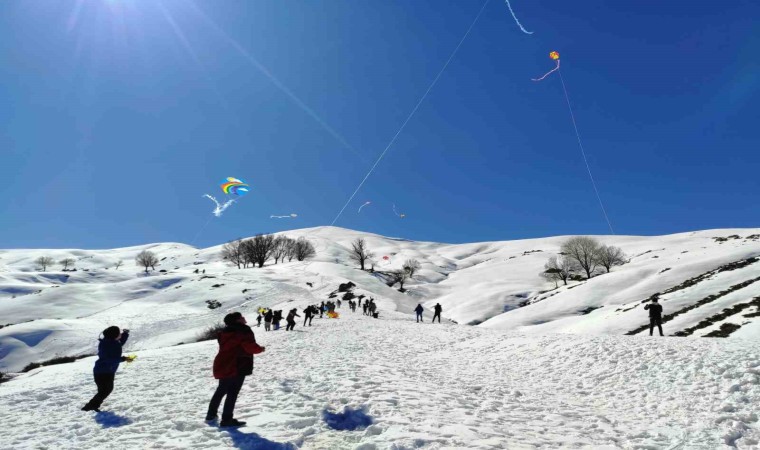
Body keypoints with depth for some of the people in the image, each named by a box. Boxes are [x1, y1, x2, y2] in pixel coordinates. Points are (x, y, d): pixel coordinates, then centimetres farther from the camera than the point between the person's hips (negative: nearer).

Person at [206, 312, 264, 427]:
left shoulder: (225, 332, 13)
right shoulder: (244, 331, -14)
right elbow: (250, 347, -21)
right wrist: (260, 349, -3)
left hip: (222, 366, 9)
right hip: (238, 367, -9)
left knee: (221, 390, 24)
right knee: (232, 393, -3)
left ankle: (211, 414, 34)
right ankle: (227, 420, -1)